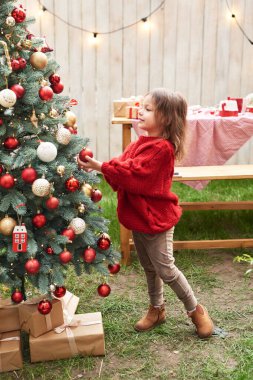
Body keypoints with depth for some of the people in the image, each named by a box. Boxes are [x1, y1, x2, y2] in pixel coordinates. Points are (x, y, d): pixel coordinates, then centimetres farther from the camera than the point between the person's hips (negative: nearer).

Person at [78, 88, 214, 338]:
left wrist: (101, 166, -31)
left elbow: (134, 173, -30)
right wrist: (100, 167, -14)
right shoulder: (140, 144, 6)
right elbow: (123, 170, 3)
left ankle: (195, 309, 21)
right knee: (149, 267, 20)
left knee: (165, 268, 1)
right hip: (138, 216, 8)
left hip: (156, 218, -8)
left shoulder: (162, 148, -22)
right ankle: (156, 309, 37)